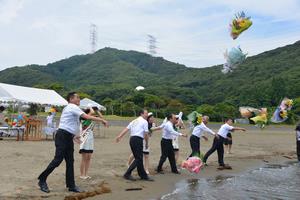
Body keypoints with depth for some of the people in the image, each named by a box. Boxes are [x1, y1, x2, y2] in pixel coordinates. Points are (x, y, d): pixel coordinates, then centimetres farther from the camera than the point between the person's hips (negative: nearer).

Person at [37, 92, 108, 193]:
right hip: (62, 136, -10)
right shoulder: (72, 107, -9)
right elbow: (87, 117, -17)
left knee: (70, 161, 8)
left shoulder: (70, 109, 22)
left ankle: (71, 185, 12)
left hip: (68, 137, 10)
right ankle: (42, 180, 5)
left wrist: (74, 136, 19)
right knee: (58, 159, -9)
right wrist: (101, 120, -12)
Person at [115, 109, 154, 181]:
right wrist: (146, 143, 5)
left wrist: (119, 136, 1)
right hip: (138, 140, -9)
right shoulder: (144, 121, -1)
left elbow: (126, 129, 9)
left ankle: (143, 175, 22)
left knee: (138, 158, 14)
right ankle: (127, 174, -6)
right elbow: (146, 134, -6)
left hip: (132, 139, 9)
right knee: (138, 159, -4)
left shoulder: (134, 121, 21)